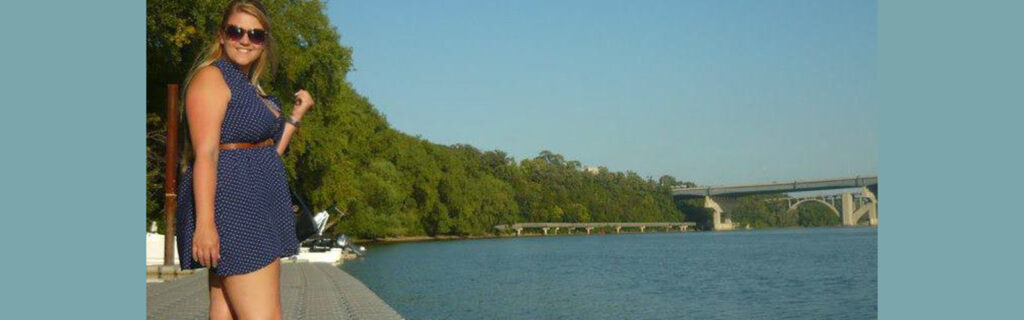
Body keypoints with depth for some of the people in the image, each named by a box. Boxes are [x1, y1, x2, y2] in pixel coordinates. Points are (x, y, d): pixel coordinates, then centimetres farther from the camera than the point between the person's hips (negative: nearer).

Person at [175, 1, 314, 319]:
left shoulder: (248, 87, 20)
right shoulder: (211, 77, -7)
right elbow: (205, 153, -17)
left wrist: (296, 115, 14)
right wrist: (204, 221, -24)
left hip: (255, 209, 9)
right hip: (232, 206, -9)